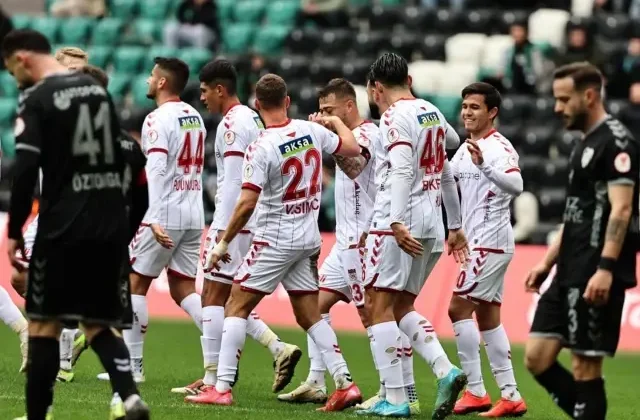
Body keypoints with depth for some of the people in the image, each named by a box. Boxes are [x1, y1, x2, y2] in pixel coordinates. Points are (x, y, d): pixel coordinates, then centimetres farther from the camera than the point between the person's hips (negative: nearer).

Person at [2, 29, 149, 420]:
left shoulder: (37, 100, -9)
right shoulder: (99, 90, 12)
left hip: (63, 227, -6)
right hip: (110, 226, 6)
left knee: (43, 324, 5)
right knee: (99, 324, 11)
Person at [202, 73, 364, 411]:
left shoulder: (260, 148, -18)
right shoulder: (312, 131, -2)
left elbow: (247, 203, -21)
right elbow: (352, 149, 14)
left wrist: (223, 243, -12)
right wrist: (335, 121, 31)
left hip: (274, 240, -6)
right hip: (309, 240, 6)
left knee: (237, 306, 1)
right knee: (309, 315, 13)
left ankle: (222, 388, -5)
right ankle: (345, 383, 6)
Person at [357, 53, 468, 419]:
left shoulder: (396, 117, -9)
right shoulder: (433, 114, 16)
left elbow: (402, 171, -21)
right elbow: (446, 175, 22)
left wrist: (397, 223, -28)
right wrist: (455, 226, 28)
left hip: (398, 225, -8)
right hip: (432, 223, 8)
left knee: (381, 307, -4)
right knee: (402, 307, 15)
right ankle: (446, 371, -3)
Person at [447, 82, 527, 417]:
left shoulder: (498, 148, -14)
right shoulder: (466, 149, 15)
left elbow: (516, 185, -31)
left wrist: (484, 164, -46)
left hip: (491, 241, -10)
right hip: (478, 242, 10)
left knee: (459, 307, -12)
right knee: (487, 317, 10)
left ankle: (475, 391, -11)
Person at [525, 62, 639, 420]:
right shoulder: (586, 144, 19)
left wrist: (606, 268, -28)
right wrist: (547, 262, 24)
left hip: (596, 277, -9)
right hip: (571, 274, 9)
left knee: (585, 366, -6)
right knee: (538, 357, 4)